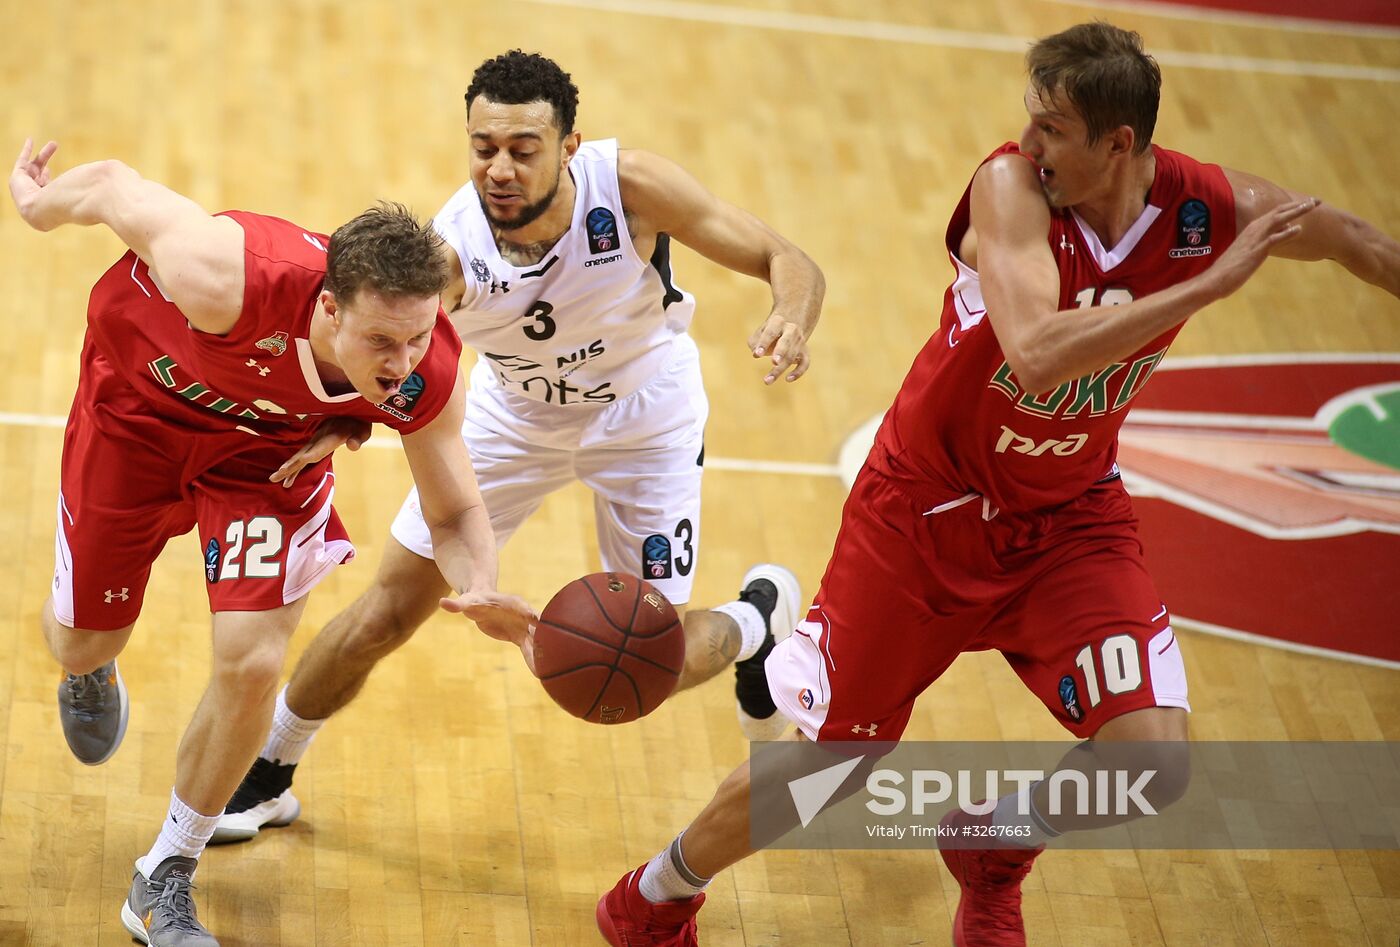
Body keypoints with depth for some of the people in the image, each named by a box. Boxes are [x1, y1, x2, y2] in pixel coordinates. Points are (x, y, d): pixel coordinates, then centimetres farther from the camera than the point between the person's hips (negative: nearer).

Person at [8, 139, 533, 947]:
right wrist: (37, 203, -4)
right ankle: (89, 671, 56)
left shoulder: (428, 378, -33)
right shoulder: (233, 281, -46)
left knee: (252, 665, -12)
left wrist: (479, 587, -39)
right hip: (139, 405, -1)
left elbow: (455, 512, -15)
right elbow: (115, 187, -28)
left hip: (269, 444, 2)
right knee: (83, 638, 12)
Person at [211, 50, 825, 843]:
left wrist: (792, 323, -52)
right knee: (386, 615, 4)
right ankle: (267, 777, 30)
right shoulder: (447, 251, -33)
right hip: (515, 415, 1)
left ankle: (760, 615, 32)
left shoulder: (627, 185, -34)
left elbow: (787, 261, -29)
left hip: (642, 416, -1)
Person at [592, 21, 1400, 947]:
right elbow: (1038, 355, -44)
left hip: (1070, 521, 3)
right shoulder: (1011, 186, -28)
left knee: (1156, 765, -15)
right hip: (927, 509, -3)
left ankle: (993, 847, 19)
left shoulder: (1212, 209, -17)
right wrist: (1211, 285, -44)